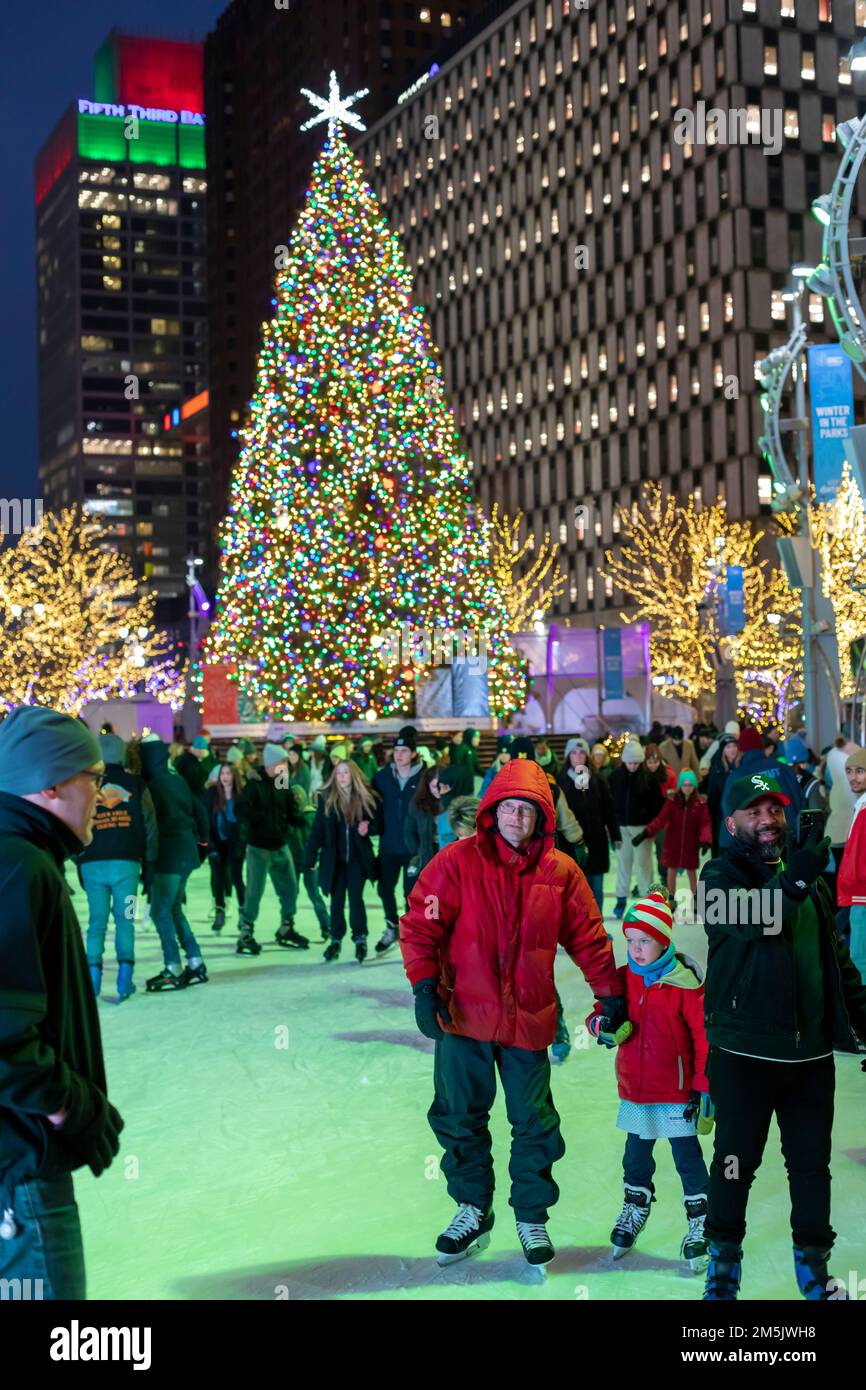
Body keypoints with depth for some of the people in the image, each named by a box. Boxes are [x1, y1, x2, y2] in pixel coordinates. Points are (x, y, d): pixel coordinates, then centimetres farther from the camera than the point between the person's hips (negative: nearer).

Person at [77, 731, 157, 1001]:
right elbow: (150, 826, 3)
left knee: (96, 921, 7)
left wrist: (80, 862, 11)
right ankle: (125, 979, 0)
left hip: (93, 864, 1)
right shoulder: (135, 784, 2)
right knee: (125, 920, 5)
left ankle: (93, 978, 3)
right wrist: (149, 863, 9)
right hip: (126, 862, 0)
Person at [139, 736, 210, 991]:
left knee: (161, 910, -3)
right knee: (174, 908, 17)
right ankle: (195, 963, 17)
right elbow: (199, 811, 16)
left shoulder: (154, 786, -16)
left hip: (168, 855, -8)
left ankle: (173, 970, -4)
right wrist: (202, 842, 23)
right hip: (187, 851, 8)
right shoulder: (178, 780, 9)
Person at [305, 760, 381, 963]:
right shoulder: (326, 798, -3)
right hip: (334, 858, 1)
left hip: (358, 857, -1)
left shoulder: (367, 797, -3)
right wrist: (311, 857, -4)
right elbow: (317, 829, -2)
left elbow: (379, 824, 6)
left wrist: (368, 827, -16)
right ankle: (336, 940, 17)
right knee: (337, 900, 5)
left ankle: (360, 938, 10)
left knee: (356, 897, -4)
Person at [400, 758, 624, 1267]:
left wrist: (611, 993, 9)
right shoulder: (458, 861, -7)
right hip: (464, 1015, -1)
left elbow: (588, 938, 7)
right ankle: (474, 1209, 31)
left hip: (528, 1019, 1)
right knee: (460, 1116, 11)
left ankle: (532, 1215, 27)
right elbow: (421, 924, -8)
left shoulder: (561, 872, -1)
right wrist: (425, 985, -16)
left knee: (534, 1123, 9)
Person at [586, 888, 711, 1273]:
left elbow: (703, 1036, -12)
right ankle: (635, 1208, 39)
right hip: (634, 1089, 5)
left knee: (687, 1155, 4)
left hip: (676, 1091, -5)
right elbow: (600, 1013, 7)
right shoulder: (623, 979, 0)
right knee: (636, 1154, 20)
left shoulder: (684, 984, -15)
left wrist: (705, 1085, -11)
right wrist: (602, 1025, -18)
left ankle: (699, 1222, 17)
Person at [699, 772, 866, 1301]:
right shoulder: (721, 875, -6)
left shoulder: (810, 879, 11)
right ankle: (724, 1260, 23)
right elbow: (752, 919, -28)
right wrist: (793, 879, -41)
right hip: (744, 1051, -4)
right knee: (736, 1161, 6)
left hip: (811, 1050, 4)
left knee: (812, 1162, 12)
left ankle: (813, 1263, 27)